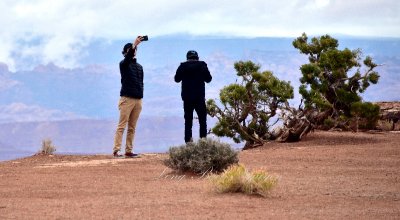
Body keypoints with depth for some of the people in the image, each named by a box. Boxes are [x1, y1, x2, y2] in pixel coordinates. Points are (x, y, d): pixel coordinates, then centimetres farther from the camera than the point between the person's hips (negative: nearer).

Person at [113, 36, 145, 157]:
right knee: (121, 126, -11)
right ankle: (116, 150, -15)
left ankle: (129, 150, 6)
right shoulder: (123, 64, 1)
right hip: (127, 98, -6)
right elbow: (128, 58, -21)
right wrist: (134, 44, -33)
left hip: (138, 100, 6)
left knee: (132, 128, 5)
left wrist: (141, 96, 12)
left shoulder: (139, 66, 19)